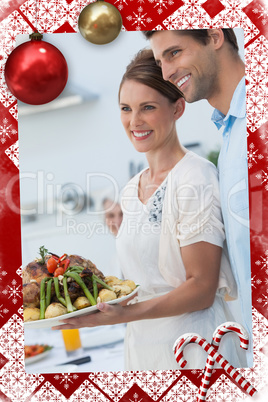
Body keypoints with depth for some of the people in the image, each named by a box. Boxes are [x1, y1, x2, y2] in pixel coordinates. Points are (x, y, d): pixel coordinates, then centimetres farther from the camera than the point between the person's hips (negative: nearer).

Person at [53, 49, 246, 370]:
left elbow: (202, 288, -19)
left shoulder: (196, 178, -17)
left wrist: (126, 314, -29)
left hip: (193, 346, -7)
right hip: (140, 343, 7)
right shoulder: (131, 190, 5)